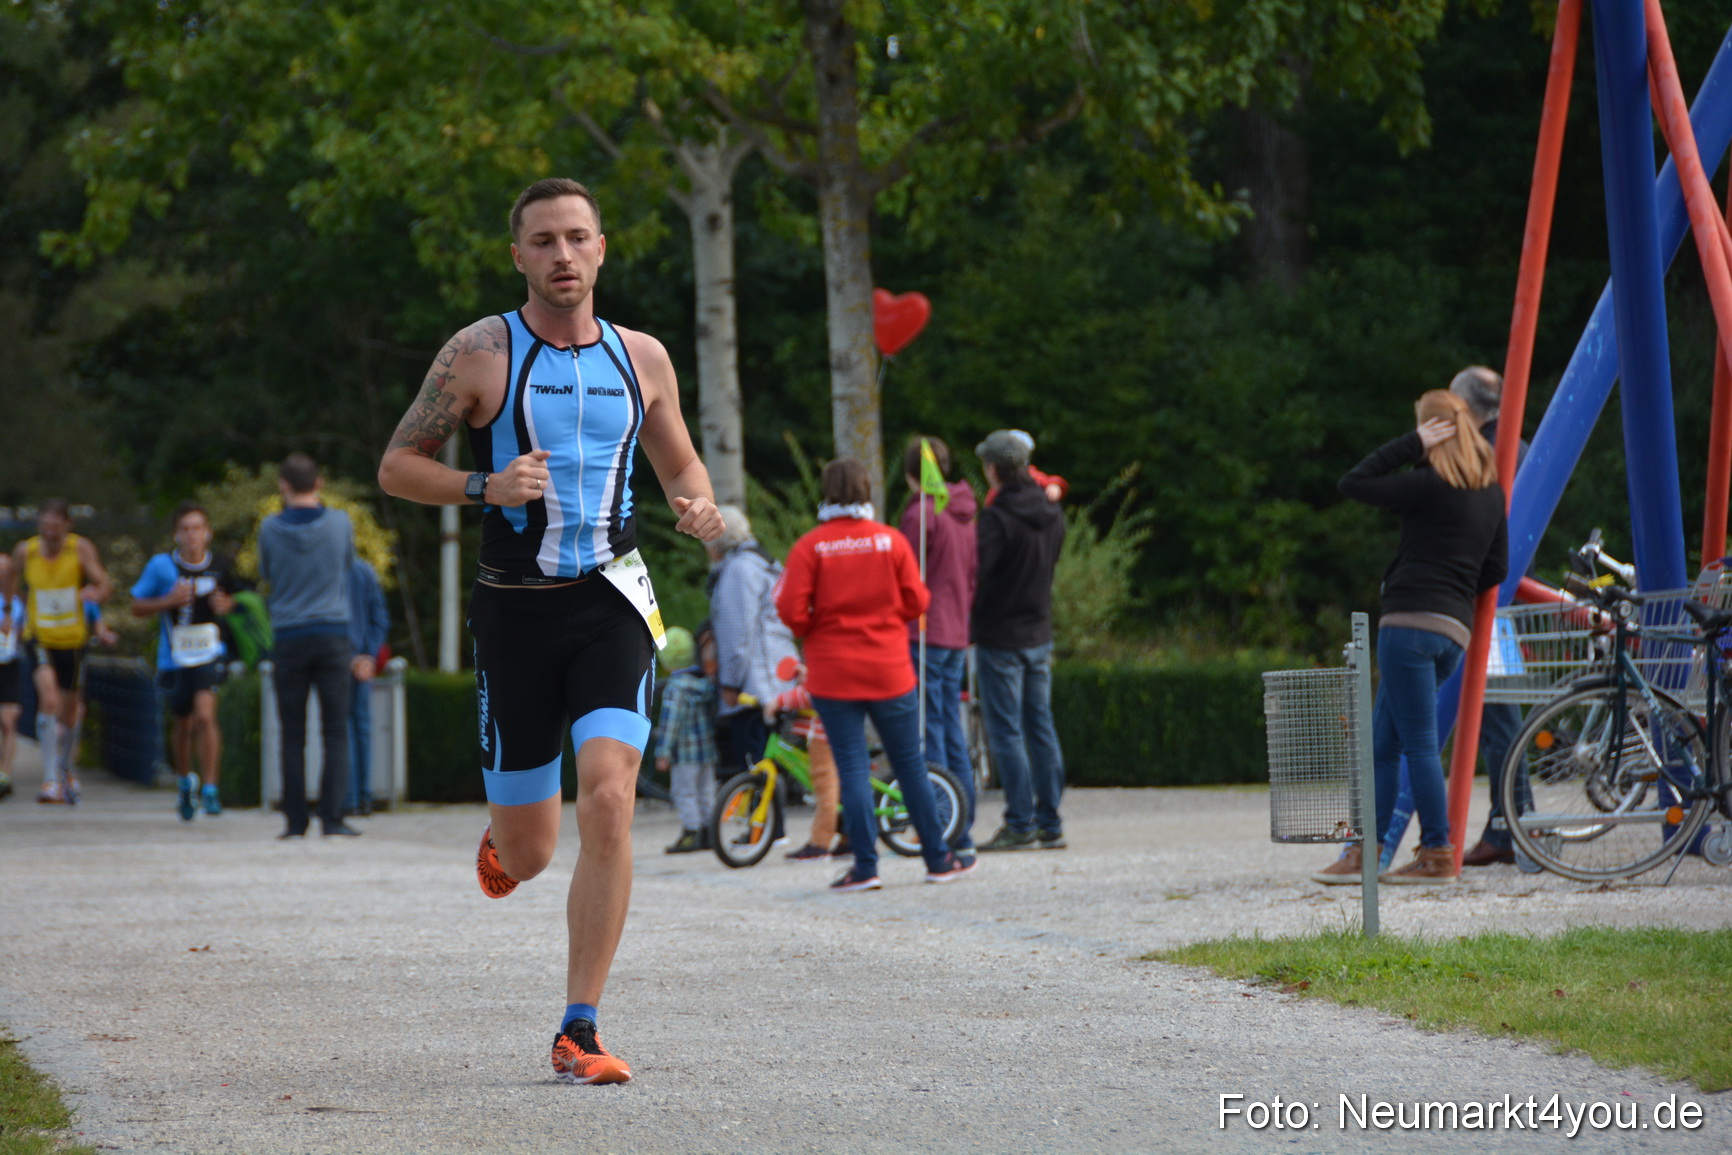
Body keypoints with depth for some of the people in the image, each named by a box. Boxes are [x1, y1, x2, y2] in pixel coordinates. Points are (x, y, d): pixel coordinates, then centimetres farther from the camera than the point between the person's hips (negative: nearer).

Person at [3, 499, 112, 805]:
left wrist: (96, 592, -43)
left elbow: (104, 585, -21)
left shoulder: (82, 549, -12)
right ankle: (51, 780, -26)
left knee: (70, 710, 14)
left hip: (73, 641, 1)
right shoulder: (25, 551, -8)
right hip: (39, 639, -1)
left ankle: (67, 768, 43)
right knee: (49, 698, -24)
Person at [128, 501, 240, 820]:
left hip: (208, 655, -1)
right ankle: (185, 780, 42)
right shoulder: (161, 565, -6)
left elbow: (232, 596, 18)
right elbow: (137, 607, 0)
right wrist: (168, 601, -17)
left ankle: (210, 789, -14)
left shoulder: (218, 566, -1)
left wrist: (226, 605, -5)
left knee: (205, 715, -20)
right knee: (183, 725, 15)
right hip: (174, 659, 1)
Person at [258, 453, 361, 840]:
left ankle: (295, 819, 2)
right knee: (336, 733, 1)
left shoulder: (270, 529, -2)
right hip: (333, 635, 0)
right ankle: (332, 818, -7)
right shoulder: (339, 523, -2)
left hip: (289, 638, 0)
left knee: (293, 736, 5)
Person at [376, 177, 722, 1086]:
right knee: (530, 855, 3)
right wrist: (486, 487, -16)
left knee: (608, 797, -20)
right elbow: (396, 466, 1)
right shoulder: (480, 354, -2)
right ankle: (500, 839, 46)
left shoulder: (641, 358, 8)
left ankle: (579, 1032, -13)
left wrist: (699, 509, -2)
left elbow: (680, 464, 21)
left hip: (611, 601, 1)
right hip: (516, 608, -1)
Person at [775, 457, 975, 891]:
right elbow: (916, 601, -1)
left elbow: (792, 611, -12)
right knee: (909, 764, 10)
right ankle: (938, 859, 16)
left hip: (833, 672, -1)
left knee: (852, 769, 1)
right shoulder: (892, 541, -3)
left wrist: (813, 630, 8)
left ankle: (865, 867, -2)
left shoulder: (809, 547, -7)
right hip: (890, 670, 1)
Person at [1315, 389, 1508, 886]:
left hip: (1411, 621, -9)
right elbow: (1496, 567, 19)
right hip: (1455, 629, 9)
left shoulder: (1429, 485, -10)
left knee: (1419, 743, -5)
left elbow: (1352, 484, -5)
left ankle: (1437, 854, -4)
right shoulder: (1491, 492, 14)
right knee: (1382, 744, 13)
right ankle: (1363, 851, 14)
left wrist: (1410, 444, -5)